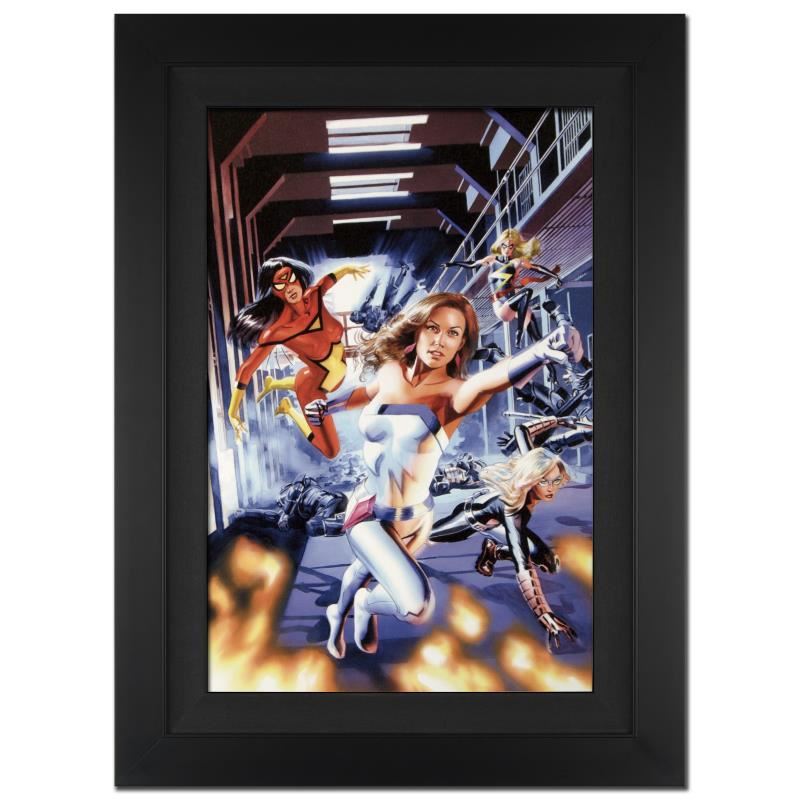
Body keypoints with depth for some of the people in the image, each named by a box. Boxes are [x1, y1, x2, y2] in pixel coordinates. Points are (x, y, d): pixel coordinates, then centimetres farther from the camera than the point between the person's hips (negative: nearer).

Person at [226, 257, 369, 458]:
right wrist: (233, 412, -21)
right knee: (331, 451, 5)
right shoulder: (278, 329, -34)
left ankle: (272, 383, 60)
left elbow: (332, 276, 3)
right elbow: (247, 368, -26)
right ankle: (289, 409, 19)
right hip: (314, 387, -6)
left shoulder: (314, 295, -21)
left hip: (335, 376, 6)